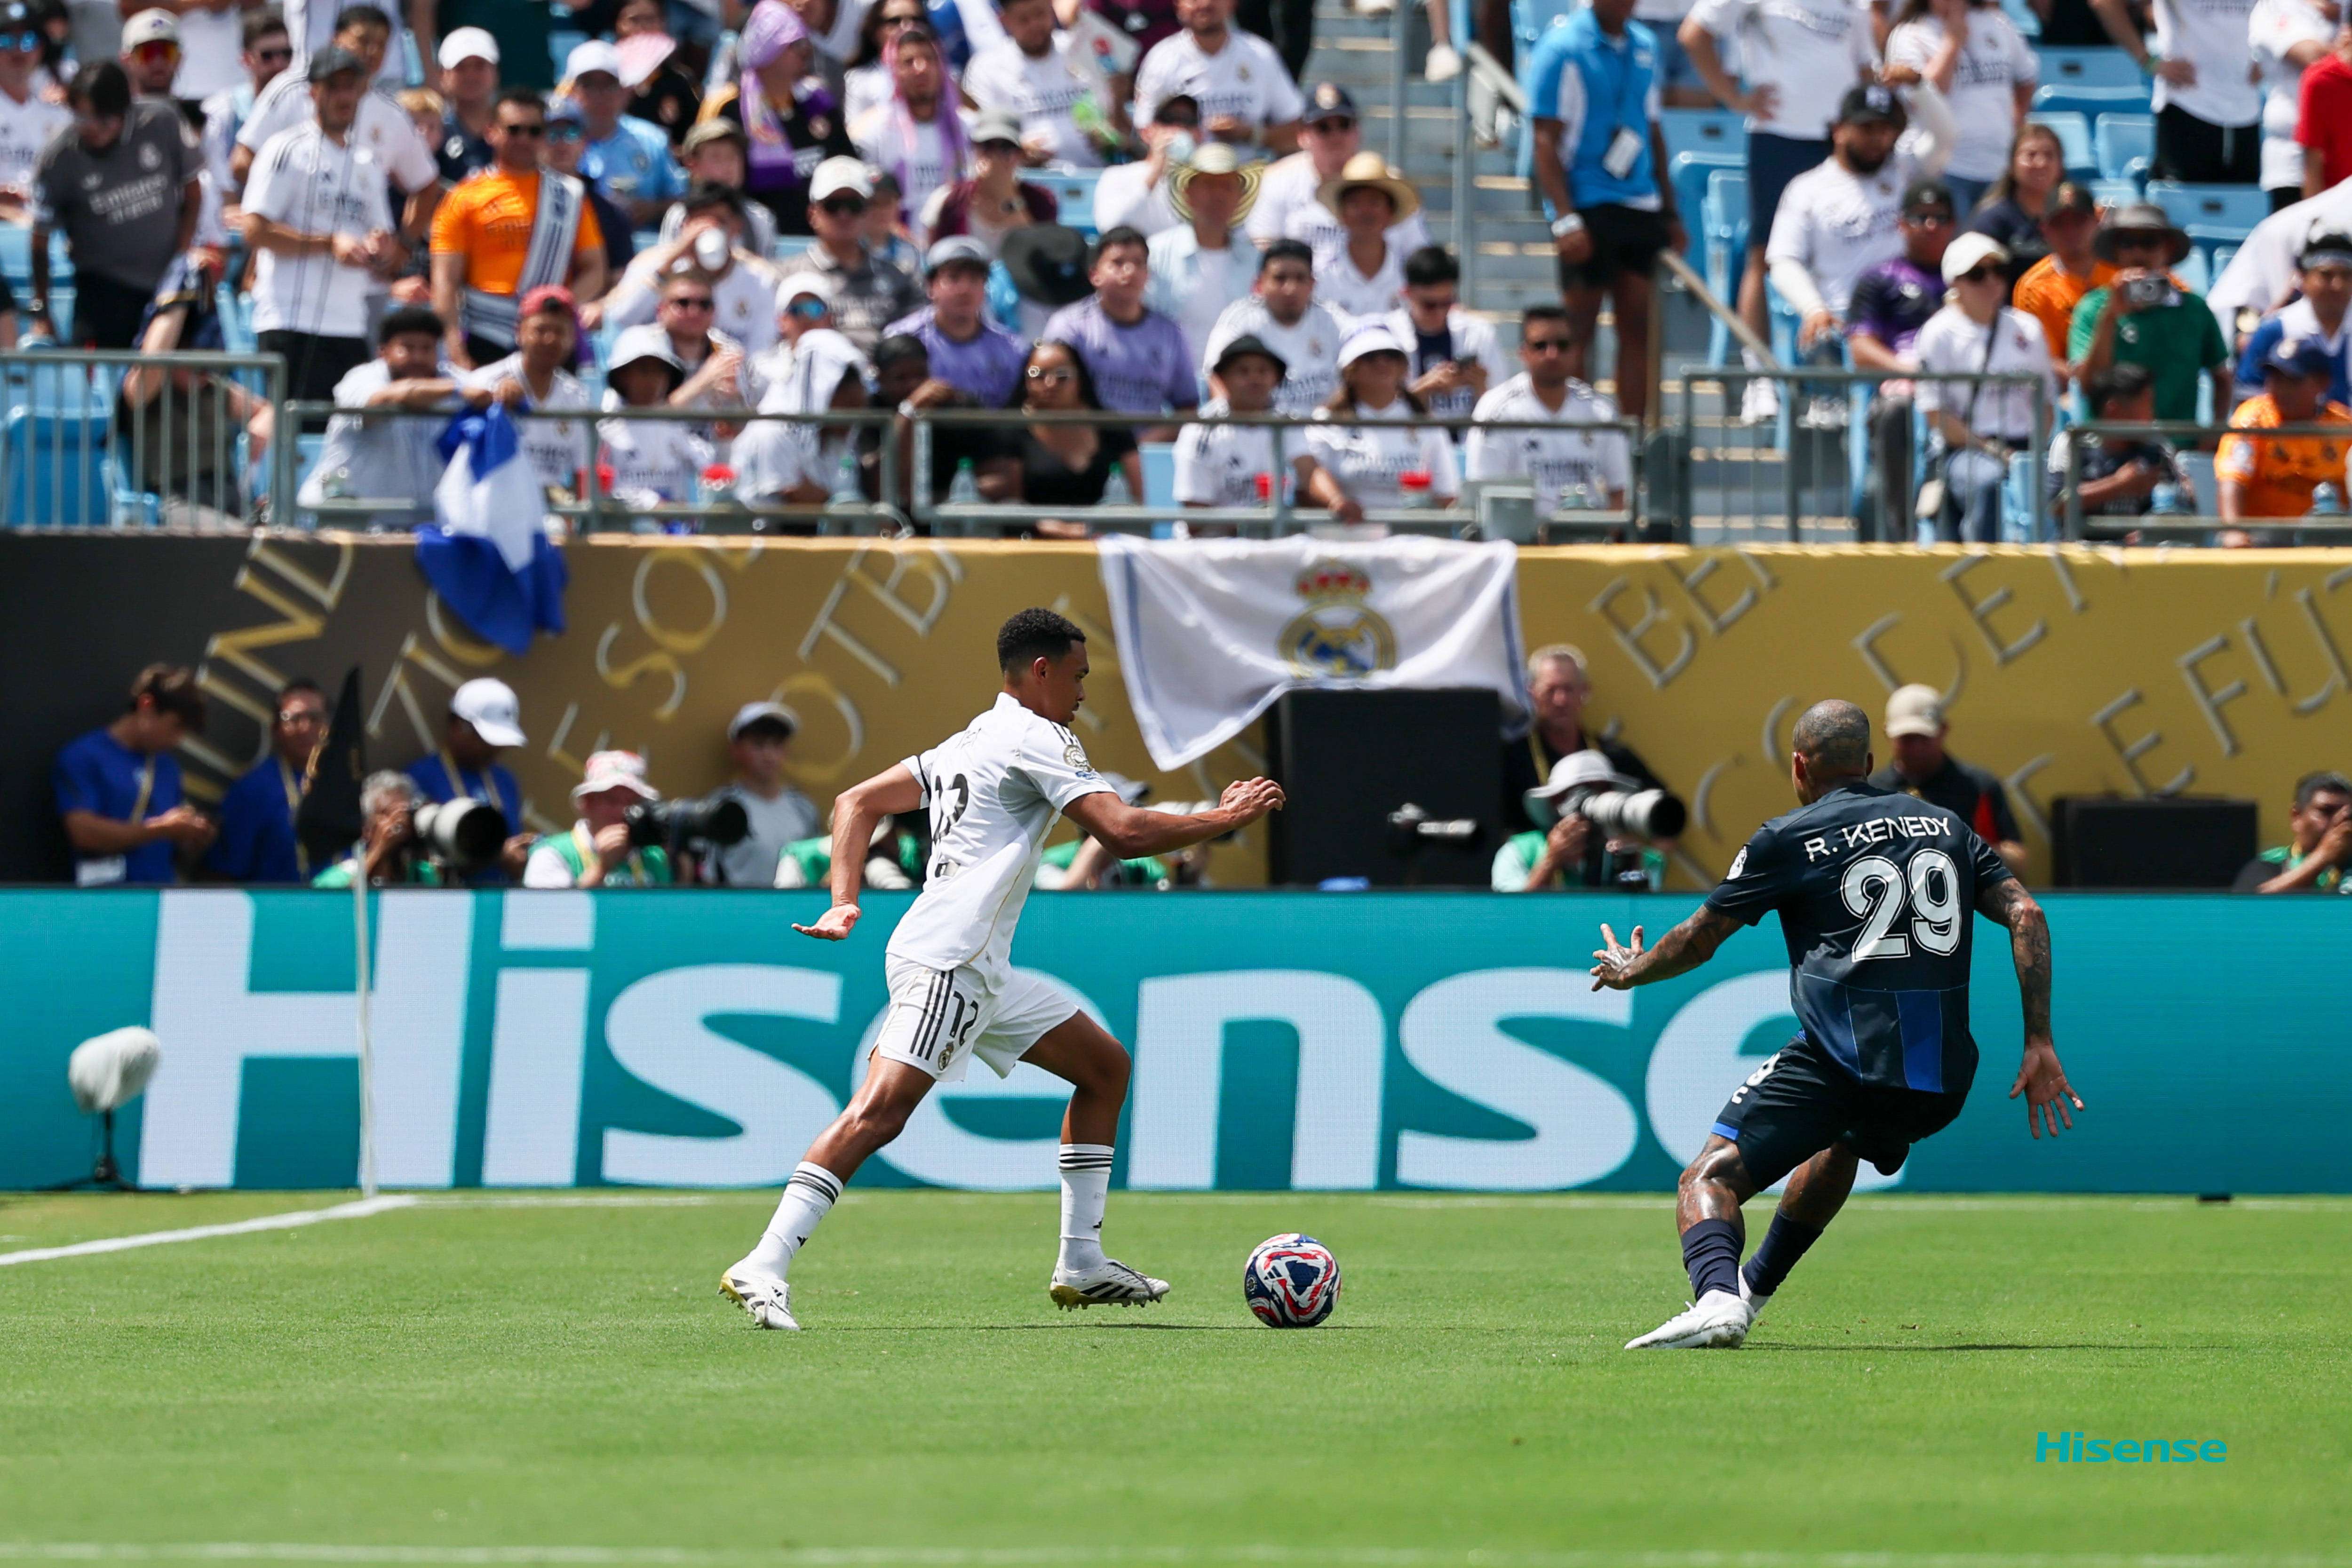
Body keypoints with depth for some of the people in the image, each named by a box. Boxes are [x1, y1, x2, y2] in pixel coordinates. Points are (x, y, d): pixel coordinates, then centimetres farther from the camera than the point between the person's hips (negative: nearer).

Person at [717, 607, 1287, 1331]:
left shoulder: (969, 743, 23)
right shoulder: (1037, 739, -5)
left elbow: (856, 803, 21)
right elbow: (1126, 834, -14)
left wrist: (845, 903, 11)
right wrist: (1227, 816, -2)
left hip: (983, 972, 11)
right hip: (945, 963, -11)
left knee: (1106, 1066, 17)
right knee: (879, 1111, -21)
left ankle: (1081, 1263, 16)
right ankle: (764, 1266, -29)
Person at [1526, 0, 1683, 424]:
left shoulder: (1645, 45, 13)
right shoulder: (1563, 49, -7)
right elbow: (1546, 141, -10)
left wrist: (1669, 212, 17)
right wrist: (1565, 218, -17)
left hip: (1641, 208, 6)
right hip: (1587, 208, -6)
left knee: (1638, 326, 5)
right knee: (1580, 329, -3)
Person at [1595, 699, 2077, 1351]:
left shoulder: (1788, 839, 8)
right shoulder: (1946, 827, 20)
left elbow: (1698, 940, 15)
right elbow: (2026, 915, 10)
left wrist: (1629, 973, 35)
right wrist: (2039, 1045, 9)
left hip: (1841, 1059, -6)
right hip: (1946, 1079, 6)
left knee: (1710, 1179, -5)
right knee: (1844, 1141, 37)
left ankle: (1718, 1296, -36)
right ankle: (1754, 1289, 42)